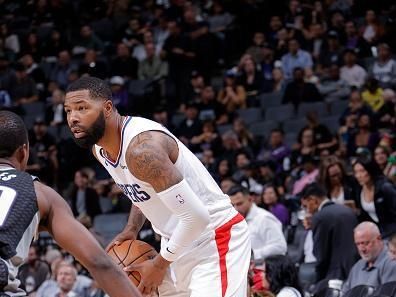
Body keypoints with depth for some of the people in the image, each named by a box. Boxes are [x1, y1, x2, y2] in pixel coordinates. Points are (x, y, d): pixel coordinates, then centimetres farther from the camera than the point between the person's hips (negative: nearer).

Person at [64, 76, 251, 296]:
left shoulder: (142, 147, -29)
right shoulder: (99, 149, 2)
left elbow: (196, 216, -30)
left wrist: (160, 264, -19)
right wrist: (132, 229, 6)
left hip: (215, 237, -10)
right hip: (177, 241, 10)